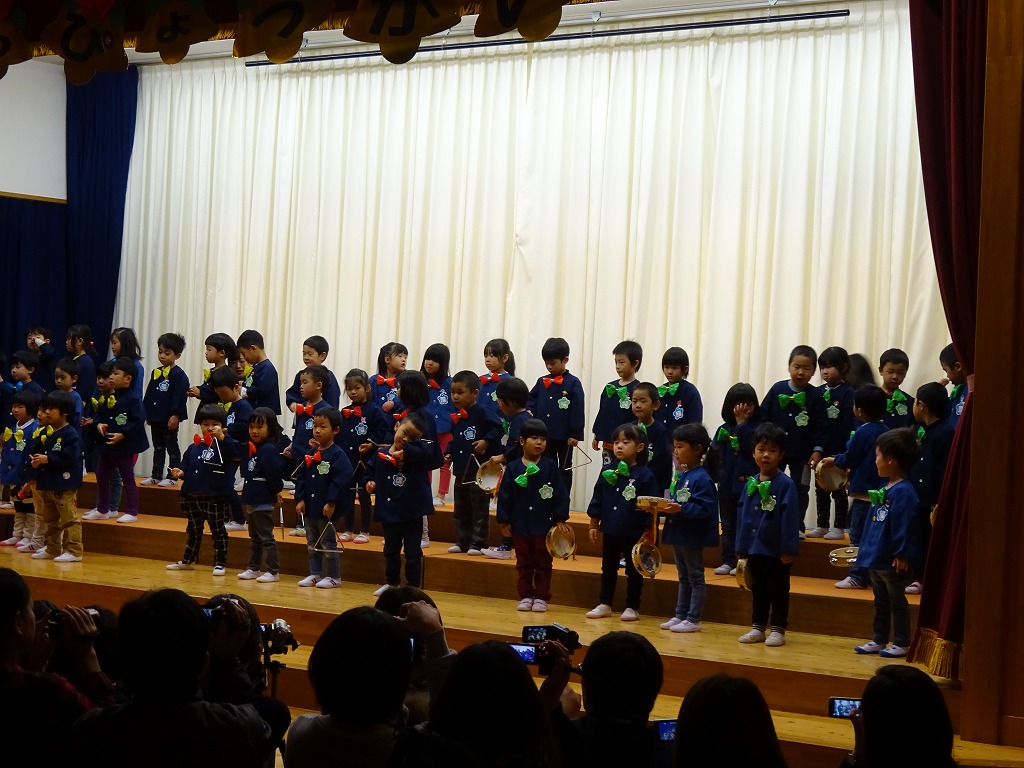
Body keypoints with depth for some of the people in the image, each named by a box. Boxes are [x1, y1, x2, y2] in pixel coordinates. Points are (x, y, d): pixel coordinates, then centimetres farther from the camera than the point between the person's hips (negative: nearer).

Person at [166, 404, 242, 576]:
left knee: (218, 531, 4)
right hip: (192, 496, 6)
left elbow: (236, 452, -29)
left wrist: (222, 437, -41)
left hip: (215, 498, -6)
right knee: (193, 531, 20)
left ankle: (219, 564, 11)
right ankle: (188, 561, 31)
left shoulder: (224, 445, -8)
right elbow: (186, 467, 13)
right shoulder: (194, 447, 8)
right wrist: (180, 473, -8)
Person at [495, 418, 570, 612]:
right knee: (524, 563, 11)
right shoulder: (512, 468, -2)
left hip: (544, 525, -1)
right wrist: (504, 521, 0)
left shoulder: (550, 467, -5)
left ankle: (541, 598, 14)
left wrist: (560, 519, -5)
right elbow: (504, 495, 1)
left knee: (543, 563, 7)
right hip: (520, 525, 1)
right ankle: (525, 596, 20)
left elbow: (560, 494, -3)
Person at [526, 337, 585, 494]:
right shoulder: (542, 382, 6)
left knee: (565, 470, 9)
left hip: (564, 437, -5)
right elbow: (531, 401, 13)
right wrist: (528, 412, -9)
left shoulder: (573, 383, -8)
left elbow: (578, 411, -10)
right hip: (544, 436, 5)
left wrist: (575, 434, -13)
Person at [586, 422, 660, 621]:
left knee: (633, 571, 7)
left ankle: (632, 607, 17)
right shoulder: (607, 473, 2)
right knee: (608, 569, 14)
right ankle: (604, 605, 24)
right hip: (610, 532, 5)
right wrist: (594, 525, 8)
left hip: (634, 534, -5)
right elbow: (597, 500, 9)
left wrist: (648, 532, -10)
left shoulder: (644, 476, -11)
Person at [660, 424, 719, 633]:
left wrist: (680, 508, -30)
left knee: (695, 578, 2)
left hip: (693, 536, -9)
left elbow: (704, 509, -24)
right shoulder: (679, 475, 9)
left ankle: (693, 619, 7)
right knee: (683, 578, 17)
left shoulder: (702, 478, -18)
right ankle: (680, 615, 25)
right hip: (677, 534, 9)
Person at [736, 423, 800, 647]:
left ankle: (777, 630, 15)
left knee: (779, 592, 7)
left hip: (777, 551, -6)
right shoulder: (751, 483, 4)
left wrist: (788, 549, -16)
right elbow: (743, 516, 9)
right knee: (758, 590, 16)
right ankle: (758, 627, 26)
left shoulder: (785, 484, -13)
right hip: (754, 549, 6)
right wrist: (741, 548, 8)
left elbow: (790, 518, -14)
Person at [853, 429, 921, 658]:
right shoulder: (884, 490, 9)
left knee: (897, 602, 3)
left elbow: (905, 526, -24)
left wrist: (903, 555, -24)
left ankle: (902, 644, 13)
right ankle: (878, 640, 27)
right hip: (877, 559, 10)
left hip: (893, 562, -10)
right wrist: (866, 548, 17)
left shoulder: (903, 492, -21)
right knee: (881, 603, 18)